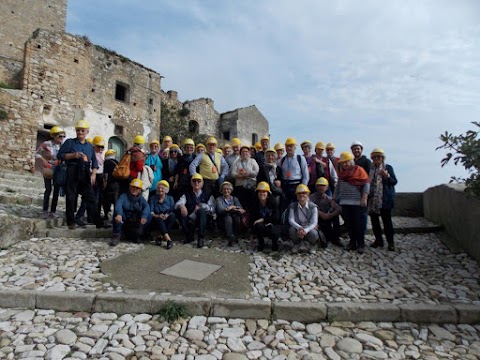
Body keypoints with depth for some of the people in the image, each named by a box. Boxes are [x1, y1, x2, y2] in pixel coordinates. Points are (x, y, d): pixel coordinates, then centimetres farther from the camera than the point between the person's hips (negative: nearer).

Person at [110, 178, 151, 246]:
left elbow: (147, 207, -16)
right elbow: (118, 204, -25)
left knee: (148, 216, -23)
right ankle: (116, 236, -23)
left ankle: (136, 235, -8)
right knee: (116, 212, -28)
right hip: (124, 220, -1)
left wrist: (144, 216, -39)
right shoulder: (124, 196, -3)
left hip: (136, 222, 2)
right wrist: (119, 214, -49)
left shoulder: (141, 198, 5)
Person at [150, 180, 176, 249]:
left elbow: (173, 211, 0)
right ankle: (169, 239, -47)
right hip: (156, 222, 0)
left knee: (172, 215, -30)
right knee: (158, 219, -34)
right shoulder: (153, 199, 11)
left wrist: (167, 215, -23)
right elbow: (150, 212, 0)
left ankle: (160, 237, -32)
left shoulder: (170, 198, 12)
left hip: (167, 222, 0)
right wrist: (157, 216, -21)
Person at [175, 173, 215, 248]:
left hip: (201, 221, -1)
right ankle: (189, 236, -8)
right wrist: (181, 206, -27)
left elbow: (212, 210, -1)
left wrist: (201, 206, -16)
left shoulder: (207, 196, 11)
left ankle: (201, 238, -24)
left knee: (202, 210, -31)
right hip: (189, 221, 2)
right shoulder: (186, 195, 15)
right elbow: (177, 204, -3)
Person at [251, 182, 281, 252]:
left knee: (271, 228, -36)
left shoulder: (273, 204, -9)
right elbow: (253, 220, -2)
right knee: (258, 225, -32)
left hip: (273, 226, -1)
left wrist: (263, 219, -25)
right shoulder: (255, 206, -1)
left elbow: (276, 217, -21)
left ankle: (275, 243, 2)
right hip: (261, 229, 2)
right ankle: (261, 243, -2)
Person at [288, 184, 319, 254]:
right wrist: (299, 228, -35)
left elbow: (314, 222, -17)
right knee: (291, 230, -33)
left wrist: (305, 230, -37)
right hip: (297, 228, 1)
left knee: (313, 233, -35)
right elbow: (291, 220, -14)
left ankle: (312, 245, 5)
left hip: (309, 228, -1)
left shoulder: (313, 207, -9)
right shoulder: (293, 206, -5)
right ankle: (297, 244, 3)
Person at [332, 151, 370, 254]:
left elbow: (366, 184, -6)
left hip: (357, 203, -5)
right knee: (349, 224, 8)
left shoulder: (359, 170, -2)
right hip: (345, 203, 5)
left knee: (359, 224, 0)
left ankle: (361, 244, 10)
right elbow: (338, 186, 20)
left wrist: (364, 198, -13)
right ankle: (352, 243, 17)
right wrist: (334, 199, 18)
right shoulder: (341, 172, 15)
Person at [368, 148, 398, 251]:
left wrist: (387, 176, -19)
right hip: (372, 199, 4)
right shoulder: (370, 169, 11)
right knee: (374, 221, 9)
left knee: (387, 221, -4)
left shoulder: (388, 167, 3)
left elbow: (394, 181, -1)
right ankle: (378, 240, 20)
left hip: (385, 200, -4)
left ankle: (390, 242, 4)